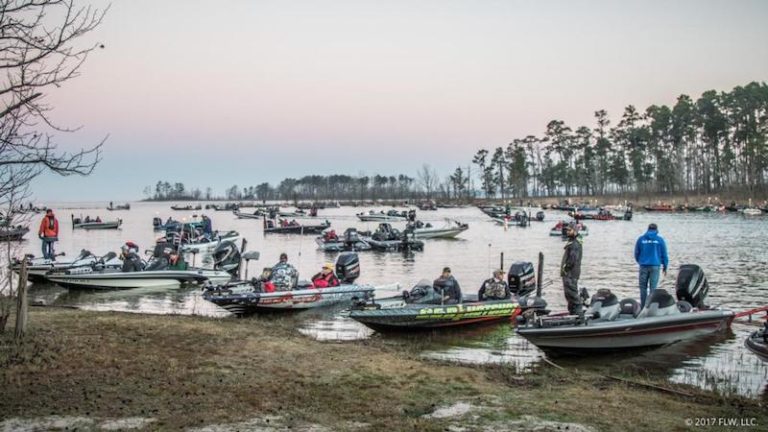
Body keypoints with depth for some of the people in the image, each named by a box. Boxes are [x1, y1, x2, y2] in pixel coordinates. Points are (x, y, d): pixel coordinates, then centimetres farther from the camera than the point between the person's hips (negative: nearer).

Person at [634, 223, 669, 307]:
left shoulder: (640, 239, 3)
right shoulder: (660, 240, 0)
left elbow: (636, 253, 8)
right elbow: (664, 254, 2)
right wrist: (665, 266, 12)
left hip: (643, 266, 1)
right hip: (655, 266, -1)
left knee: (643, 287, 9)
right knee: (653, 287, 1)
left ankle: (643, 306, 10)